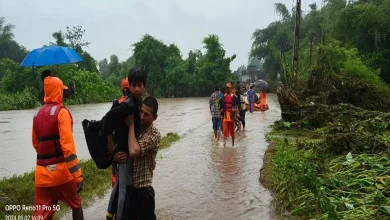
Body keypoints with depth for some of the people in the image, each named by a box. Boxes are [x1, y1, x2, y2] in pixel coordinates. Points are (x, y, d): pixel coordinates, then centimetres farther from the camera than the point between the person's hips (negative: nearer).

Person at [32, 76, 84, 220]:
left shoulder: (37, 114, 9)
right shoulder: (61, 112, -11)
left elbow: (36, 144, 18)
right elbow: (67, 145, -19)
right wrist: (77, 173, -20)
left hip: (42, 172, 5)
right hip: (62, 170, -5)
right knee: (76, 204, 16)